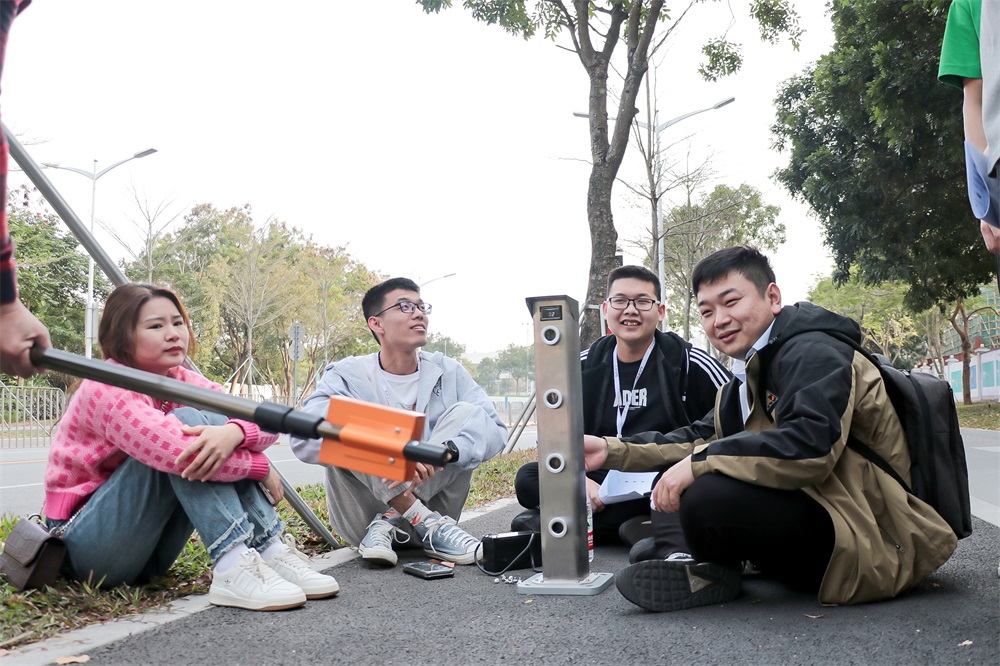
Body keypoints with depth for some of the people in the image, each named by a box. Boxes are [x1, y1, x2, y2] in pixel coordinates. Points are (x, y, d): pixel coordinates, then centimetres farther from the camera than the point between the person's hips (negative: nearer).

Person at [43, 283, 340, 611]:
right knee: (186, 421, -24)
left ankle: (272, 551, -18)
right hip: (87, 546, -7)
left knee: (217, 425, -12)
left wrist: (233, 433, -35)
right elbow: (180, 453, -34)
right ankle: (233, 568, -32)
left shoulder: (180, 380, 3)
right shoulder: (107, 388, -18)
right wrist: (261, 467, -22)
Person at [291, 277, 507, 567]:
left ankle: (388, 524, -19)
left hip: (429, 498, 2)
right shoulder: (347, 376, -6)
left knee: (466, 412, -13)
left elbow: (495, 428, -10)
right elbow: (304, 438, -24)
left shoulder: (447, 372, 3)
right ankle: (430, 524, -23)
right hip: (362, 518, -2)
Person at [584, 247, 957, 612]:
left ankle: (712, 571, -2)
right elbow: (701, 441, 18)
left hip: (864, 540, -10)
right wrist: (613, 451, 6)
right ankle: (708, 570, -6)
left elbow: (810, 447, -30)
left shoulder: (813, 352, -13)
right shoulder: (751, 373, 17)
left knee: (706, 498, -32)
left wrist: (700, 463, -25)